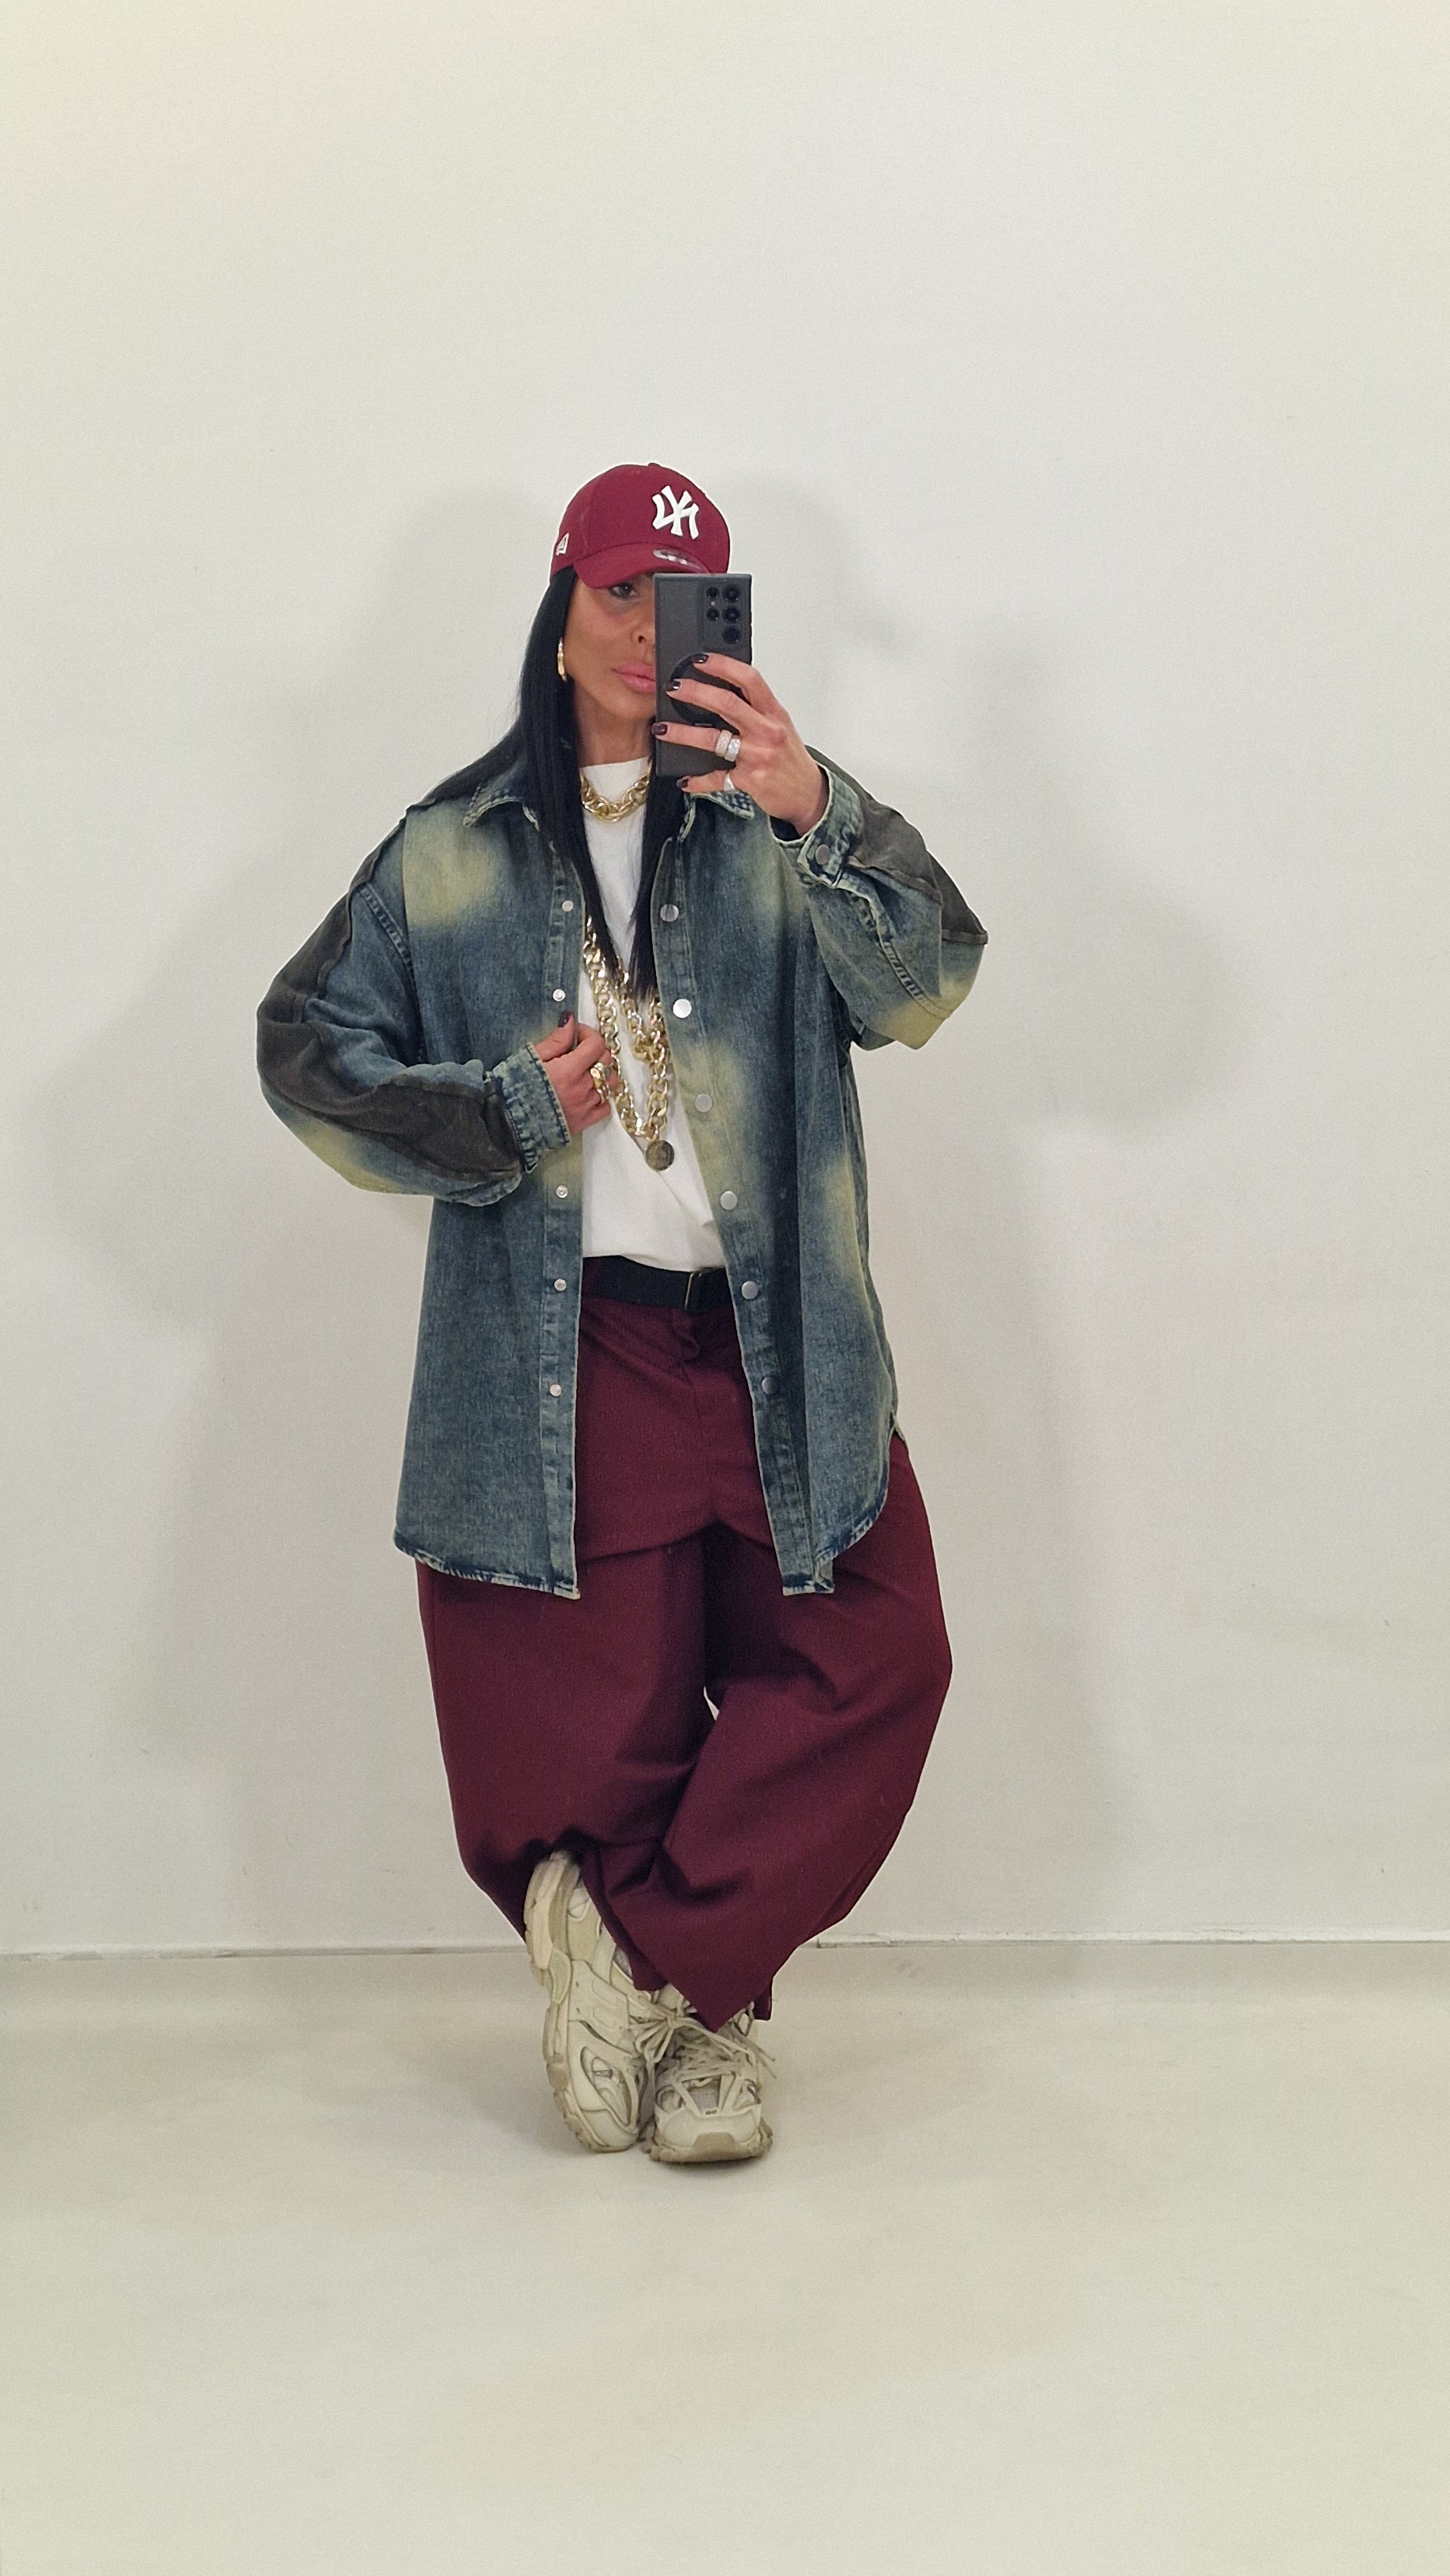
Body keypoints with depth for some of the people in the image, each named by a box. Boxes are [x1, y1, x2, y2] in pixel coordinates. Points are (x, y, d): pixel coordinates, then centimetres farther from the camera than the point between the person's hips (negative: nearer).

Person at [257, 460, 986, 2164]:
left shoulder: (778, 833, 4)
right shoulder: (456, 852, 8)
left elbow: (921, 984, -13)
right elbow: (307, 1048, 11)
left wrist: (816, 813, -31)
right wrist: (508, 1110, -4)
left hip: (774, 1341, 1)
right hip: (556, 1361, 0)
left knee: (875, 1657, -9)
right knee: (590, 1721, 1)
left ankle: (643, 1957, 5)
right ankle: (694, 2015, 24)